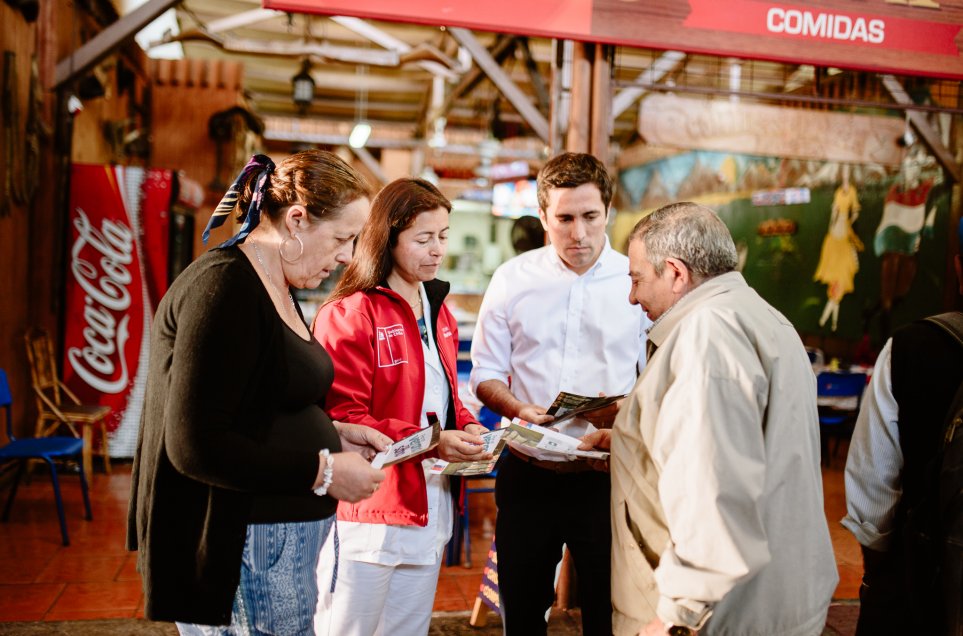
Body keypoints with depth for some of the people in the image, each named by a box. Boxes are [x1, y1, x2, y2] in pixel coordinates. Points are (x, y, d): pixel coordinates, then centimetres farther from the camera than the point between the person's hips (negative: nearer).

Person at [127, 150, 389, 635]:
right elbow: (197, 446, -24)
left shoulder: (272, 289, 12)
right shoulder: (225, 287, -19)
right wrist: (323, 472, -19)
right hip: (239, 549, -10)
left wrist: (332, 434, 6)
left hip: (280, 538, 10)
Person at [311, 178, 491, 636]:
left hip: (429, 511, 8)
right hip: (369, 513, -7)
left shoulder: (438, 313, 13)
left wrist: (468, 429, 0)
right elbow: (340, 418, -17)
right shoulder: (349, 315, -13)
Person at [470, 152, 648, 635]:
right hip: (526, 472, 2)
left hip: (605, 474, -1)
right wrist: (517, 409, -13)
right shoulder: (513, 279, 4)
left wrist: (627, 410, -21)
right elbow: (486, 373, 6)